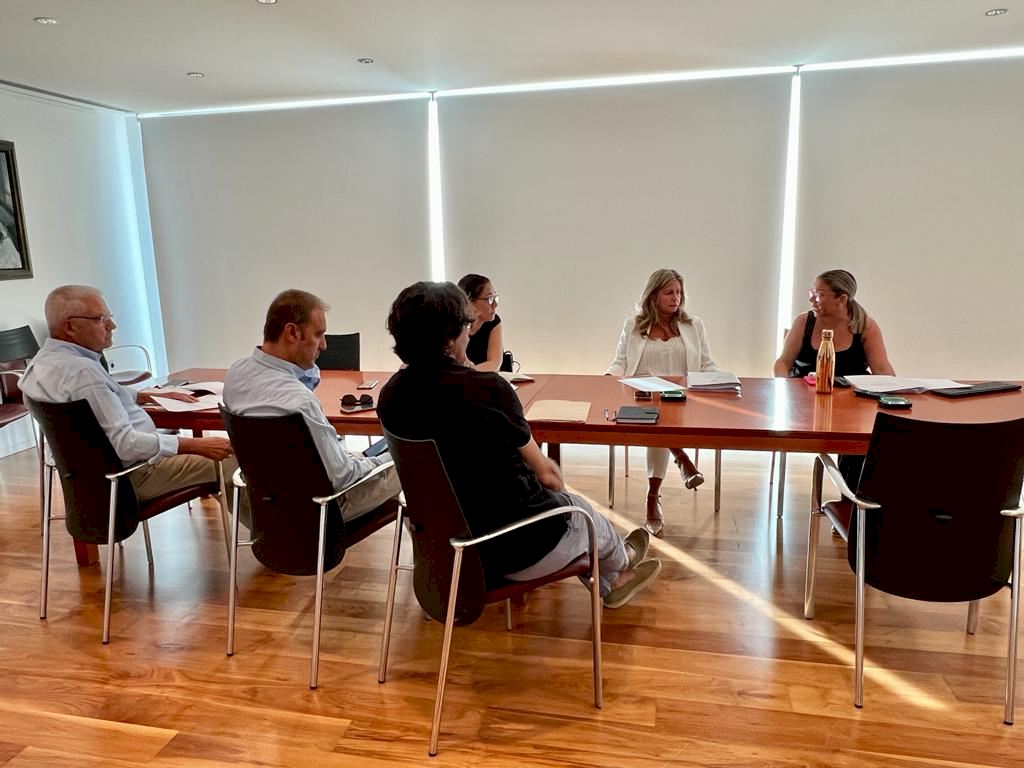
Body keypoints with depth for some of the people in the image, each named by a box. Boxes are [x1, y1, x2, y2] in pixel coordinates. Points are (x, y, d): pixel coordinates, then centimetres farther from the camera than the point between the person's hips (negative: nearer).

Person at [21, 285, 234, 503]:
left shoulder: (44, 359, 5)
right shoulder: (81, 371, -28)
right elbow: (125, 444, -32)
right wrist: (198, 445, -29)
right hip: (130, 473, -11)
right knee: (233, 455, -5)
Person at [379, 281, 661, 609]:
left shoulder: (391, 394, -7)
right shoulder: (486, 388, -26)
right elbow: (546, 473, -13)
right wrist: (554, 484, 10)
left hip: (446, 539, 6)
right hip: (515, 547, -6)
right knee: (580, 509, 28)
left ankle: (610, 582, 56)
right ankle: (621, 561, 63)